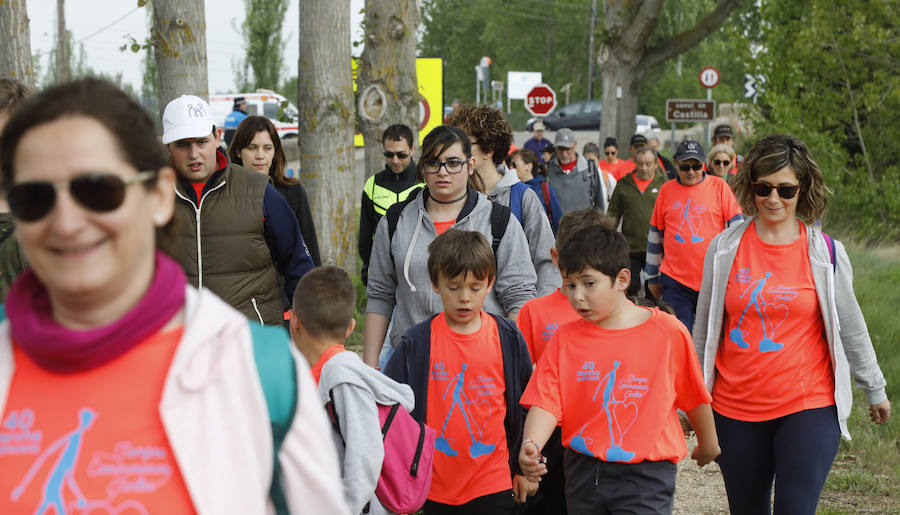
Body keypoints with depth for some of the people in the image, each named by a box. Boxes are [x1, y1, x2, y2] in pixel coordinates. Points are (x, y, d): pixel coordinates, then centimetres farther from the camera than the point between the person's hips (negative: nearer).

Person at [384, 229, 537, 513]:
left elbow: (525, 406, 8)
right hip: (435, 487, 1)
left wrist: (525, 468, 10)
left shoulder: (508, 339, -1)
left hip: (493, 485, 0)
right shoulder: (416, 343, -4)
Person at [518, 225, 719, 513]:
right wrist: (531, 444, -25)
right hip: (582, 473, 3)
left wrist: (707, 444, 19)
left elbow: (694, 397, 6)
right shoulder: (565, 339, 0)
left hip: (645, 477, -3)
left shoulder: (668, 332, -7)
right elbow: (546, 402, -7)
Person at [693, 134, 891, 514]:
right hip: (735, 409, 2)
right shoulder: (724, 248, -1)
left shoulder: (826, 253, -3)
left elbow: (851, 327, 7)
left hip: (808, 408, -2)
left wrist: (875, 390, 14)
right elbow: (704, 331, 8)